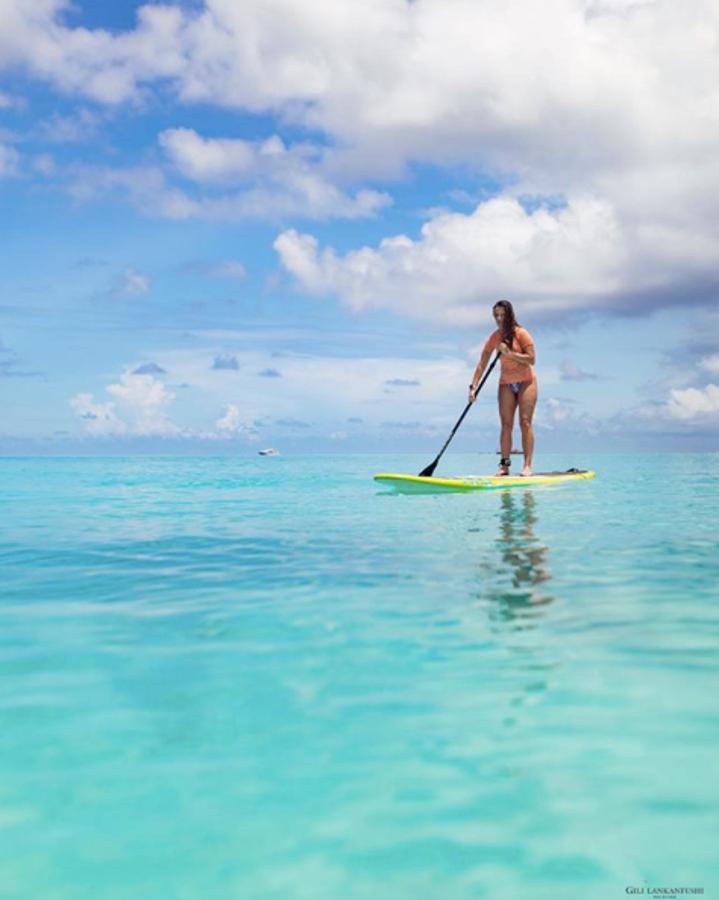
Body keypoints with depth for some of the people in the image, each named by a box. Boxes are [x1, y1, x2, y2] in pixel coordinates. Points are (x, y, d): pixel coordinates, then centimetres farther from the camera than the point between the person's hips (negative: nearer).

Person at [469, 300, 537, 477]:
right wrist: (473, 387, -10)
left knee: (525, 422, -10)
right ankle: (504, 465, -1)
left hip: (526, 381, -4)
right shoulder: (494, 337, 1)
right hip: (506, 383, 4)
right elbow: (482, 364, -2)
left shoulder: (521, 333, -11)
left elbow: (531, 359, -17)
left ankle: (527, 466, -11)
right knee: (506, 425, -1)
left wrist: (509, 353, -25)